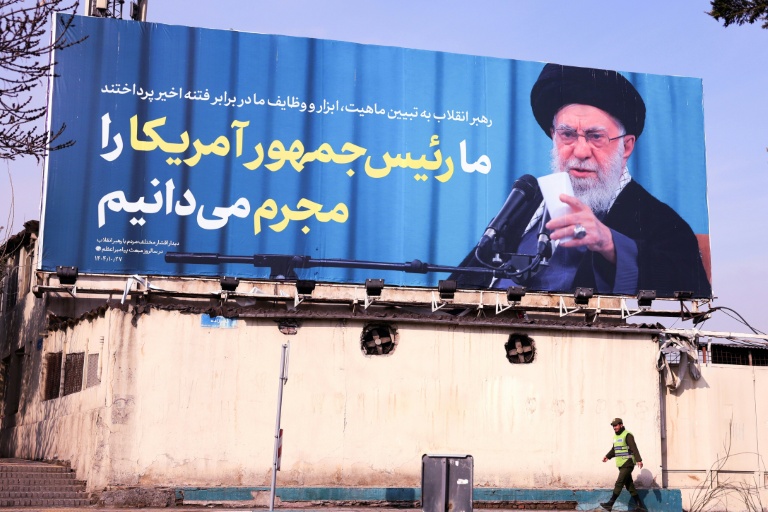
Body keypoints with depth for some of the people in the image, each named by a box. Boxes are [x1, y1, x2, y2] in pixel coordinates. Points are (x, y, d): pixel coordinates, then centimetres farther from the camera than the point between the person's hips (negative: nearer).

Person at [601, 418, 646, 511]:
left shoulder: (627, 435, -12)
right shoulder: (616, 436, 16)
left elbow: (634, 448, -21)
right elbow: (614, 449, 25)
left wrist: (639, 460, -30)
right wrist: (607, 456, 10)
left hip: (628, 464, -9)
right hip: (621, 464, 9)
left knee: (619, 483, -10)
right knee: (629, 485, 9)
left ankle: (610, 503, -11)